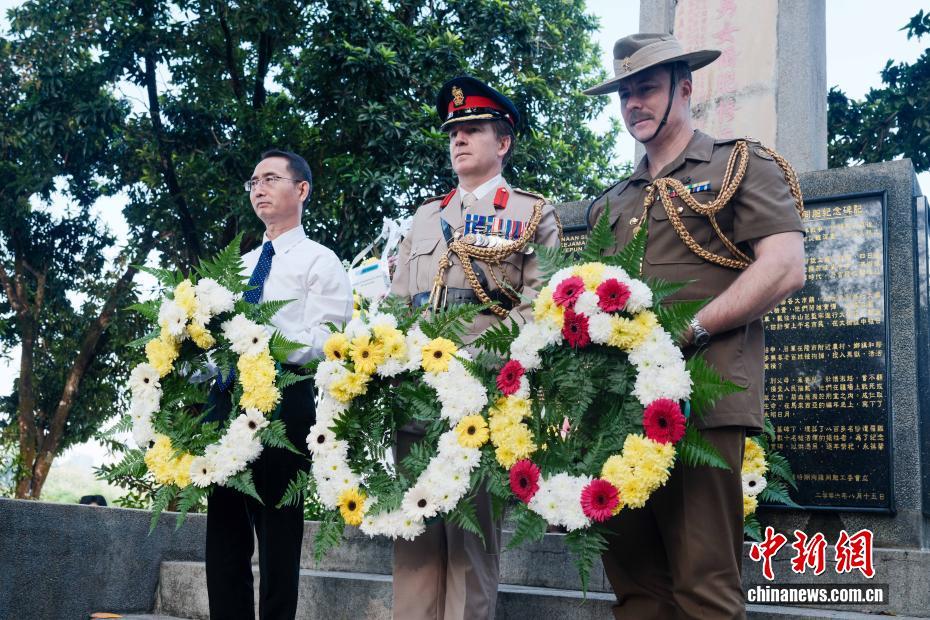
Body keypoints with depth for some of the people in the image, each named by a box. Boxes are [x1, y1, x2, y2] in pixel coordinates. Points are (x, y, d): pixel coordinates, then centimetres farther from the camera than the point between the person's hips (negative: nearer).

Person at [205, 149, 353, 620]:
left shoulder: (320, 261, 1)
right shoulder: (240, 264, 22)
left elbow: (323, 340, -11)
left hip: (281, 403, -7)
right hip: (226, 399, 7)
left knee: (277, 532, -1)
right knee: (224, 529, 8)